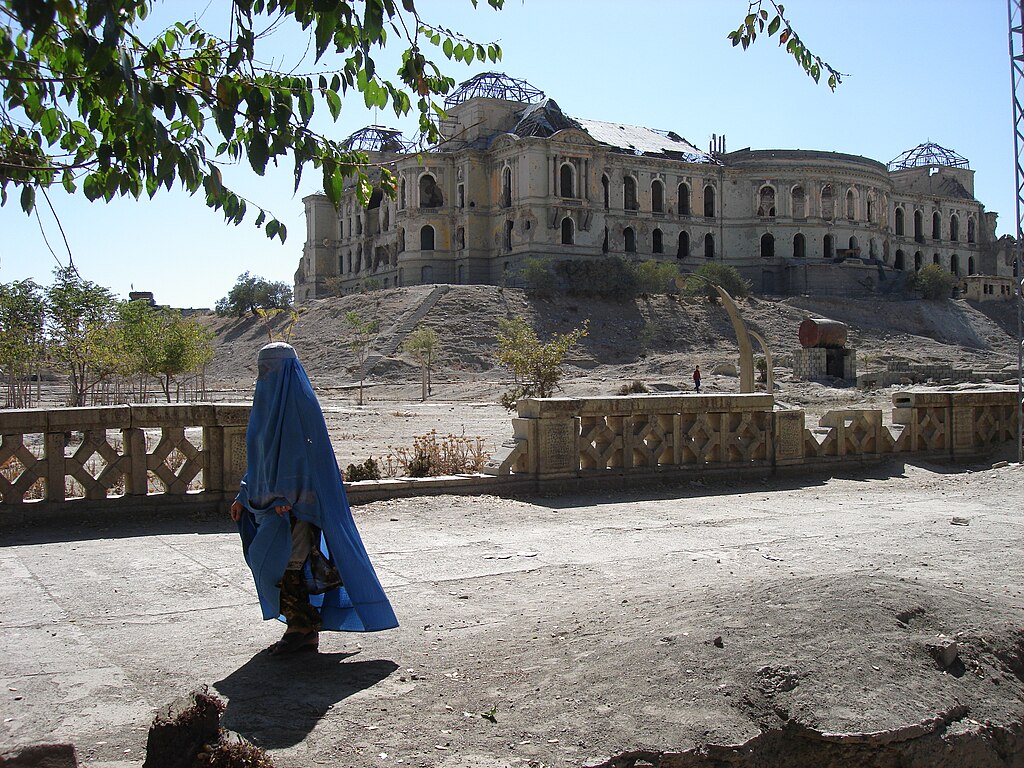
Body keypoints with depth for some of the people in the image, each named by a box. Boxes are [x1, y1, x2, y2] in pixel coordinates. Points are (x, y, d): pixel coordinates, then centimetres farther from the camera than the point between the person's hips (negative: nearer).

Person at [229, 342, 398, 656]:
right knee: (291, 564, 10)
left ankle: (301, 628, 1)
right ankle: (306, 631, 18)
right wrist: (244, 497, 18)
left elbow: (304, 453, -18)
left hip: (295, 501, -9)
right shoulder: (269, 403, 17)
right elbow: (262, 459, 21)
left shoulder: (298, 402, -11)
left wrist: (287, 495, -24)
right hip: (273, 501, 9)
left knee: (283, 563, -10)